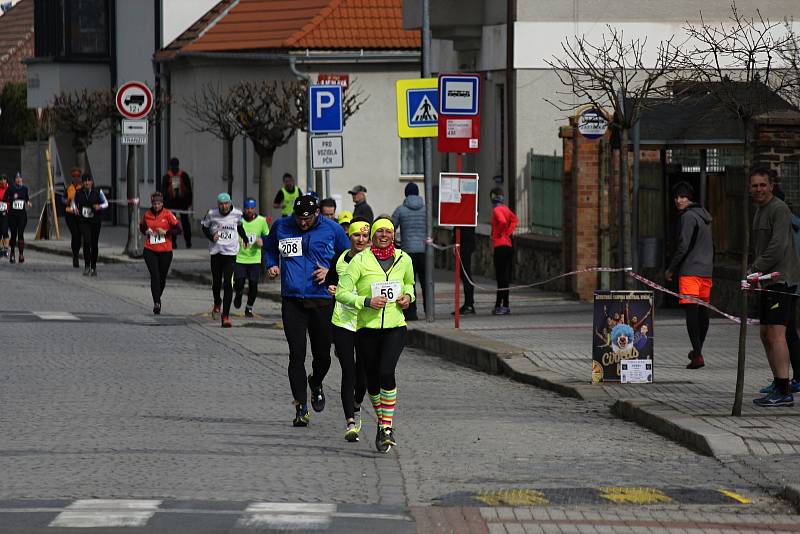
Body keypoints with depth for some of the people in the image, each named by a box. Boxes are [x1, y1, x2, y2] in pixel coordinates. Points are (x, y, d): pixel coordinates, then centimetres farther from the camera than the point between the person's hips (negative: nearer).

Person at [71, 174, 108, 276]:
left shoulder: (98, 192, -5)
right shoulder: (78, 193, -2)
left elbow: (106, 203, 5)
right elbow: (74, 202, 14)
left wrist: (100, 207, -16)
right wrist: (75, 209, -7)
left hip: (95, 221, 1)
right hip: (83, 221, -1)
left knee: (94, 244, 7)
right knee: (86, 241, -19)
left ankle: (93, 267, 22)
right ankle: (87, 266, -15)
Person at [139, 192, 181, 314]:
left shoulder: (167, 214, -5)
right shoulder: (147, 215, 3)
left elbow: (178, 229, -4)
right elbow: (142, 227, 21)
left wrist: (166, 232, -15)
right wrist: (146, 232, 0)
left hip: (165, 251, 0)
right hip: (150, 250, 0)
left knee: (162, 277, 10)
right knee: (154, 276, -13)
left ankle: (158, 298, 34)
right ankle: (156, 303, -15)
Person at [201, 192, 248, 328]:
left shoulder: (236, 214, -1)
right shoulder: (212, 214, -4)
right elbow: (204, 227, 11)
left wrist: (245, 239, 15)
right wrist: (211, 237, -6)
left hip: (231, 252, -1)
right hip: (216, 252, 1)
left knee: (227, 283, -11)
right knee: (216, 283, 7)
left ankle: (226, 315, -11)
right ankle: (217, 303, 41)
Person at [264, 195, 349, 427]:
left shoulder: (332, 229, 1)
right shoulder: (281, 227, 5)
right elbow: (269, 249, 24)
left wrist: (331, 272, -5)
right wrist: (271, 265, 4)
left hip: (322, 301, 0)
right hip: (292, 301, 0)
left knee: (322, 354, 8)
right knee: (297, 355, -8)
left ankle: (316, 384, 41)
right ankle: (301, 407, -4)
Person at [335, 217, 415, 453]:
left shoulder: (403, 259, 6)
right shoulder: (360, 260, -5)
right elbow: (342, 292, -7)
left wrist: (408, 296, 4)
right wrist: (367, 301, -19)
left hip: (395, 327, 0)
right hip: (367, 327, 0)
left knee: (386, 372, -21)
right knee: (372, 379, 6)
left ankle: (387, 427, -12)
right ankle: (382, 421, 31)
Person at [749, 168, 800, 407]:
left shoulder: (779, 209, -11)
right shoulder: (760, 211, 20)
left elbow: (778, 247, -19)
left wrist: (755, 270, -16)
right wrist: (753, 270, 11)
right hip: (769, 280, 10)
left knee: (775, 334, -15)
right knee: (766, 335, 11)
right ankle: (779, 387, 16)